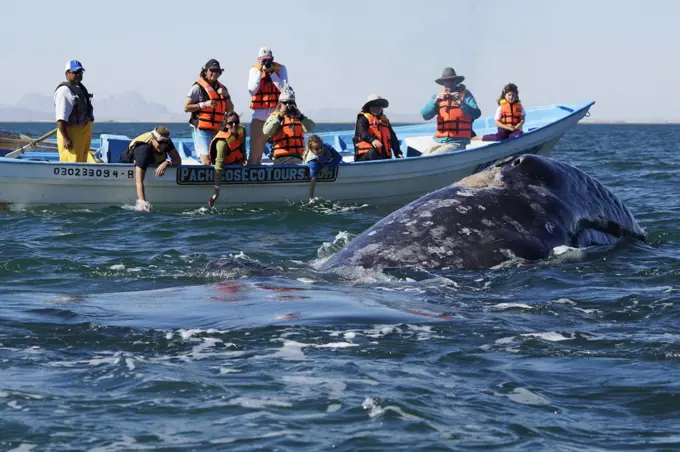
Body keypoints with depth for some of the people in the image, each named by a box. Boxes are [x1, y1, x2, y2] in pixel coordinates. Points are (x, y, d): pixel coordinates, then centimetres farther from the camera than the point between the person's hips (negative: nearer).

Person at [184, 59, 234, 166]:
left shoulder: (222, 88, 15)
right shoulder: (198, 87, -4)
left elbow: (230, 110, 13)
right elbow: (186, 107, -8)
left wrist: (226, 95, -3)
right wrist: (204, 104, -17)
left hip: (217, 131, 7)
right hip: (201, 130, -7)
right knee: (206, 162, -19)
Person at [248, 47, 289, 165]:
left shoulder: (281, 69, 2)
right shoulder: (254, 70, 4)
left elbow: (283, 88, -11)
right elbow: (252, 90, -7)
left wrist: (271, 72, -14)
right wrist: (260, 71, -11)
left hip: (277, 111, 0)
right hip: (259, 112, 0)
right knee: (256, 146, -2)